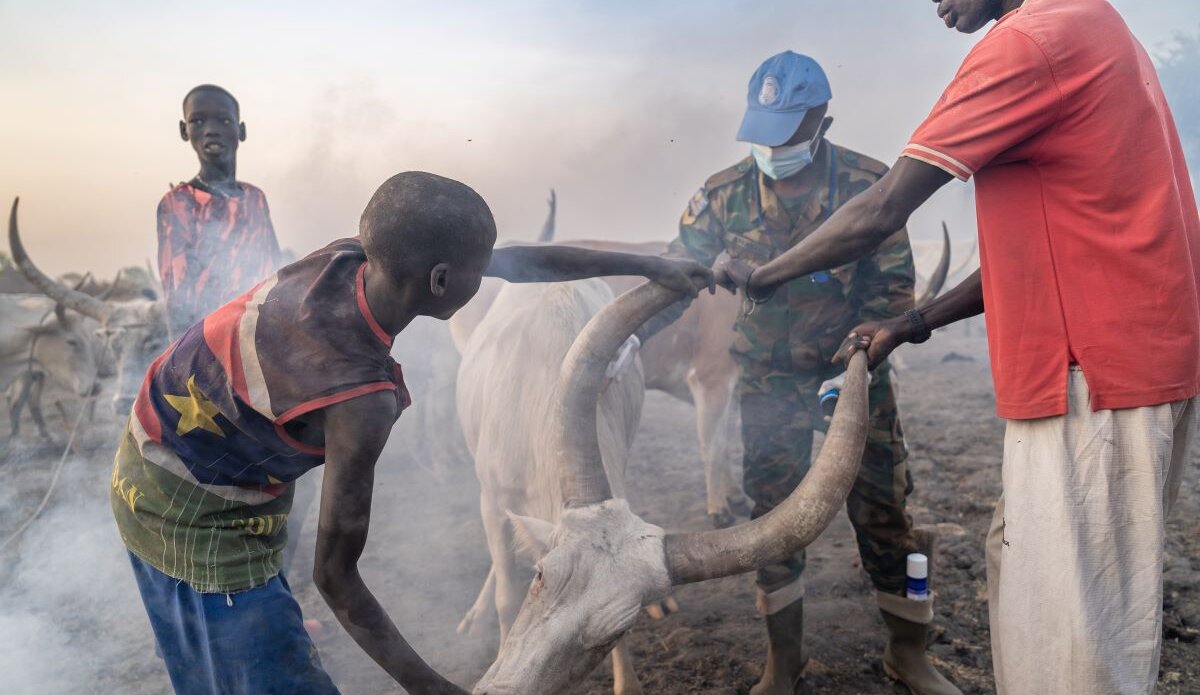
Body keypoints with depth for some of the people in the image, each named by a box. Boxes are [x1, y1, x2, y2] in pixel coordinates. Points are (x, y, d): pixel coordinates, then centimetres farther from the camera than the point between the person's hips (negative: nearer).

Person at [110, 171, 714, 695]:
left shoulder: (347, 257, -14)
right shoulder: (362, 402, -35)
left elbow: (519, 262, -4)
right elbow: (335, 576, -24)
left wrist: (649, 266, 6)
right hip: (200, 517, -8)